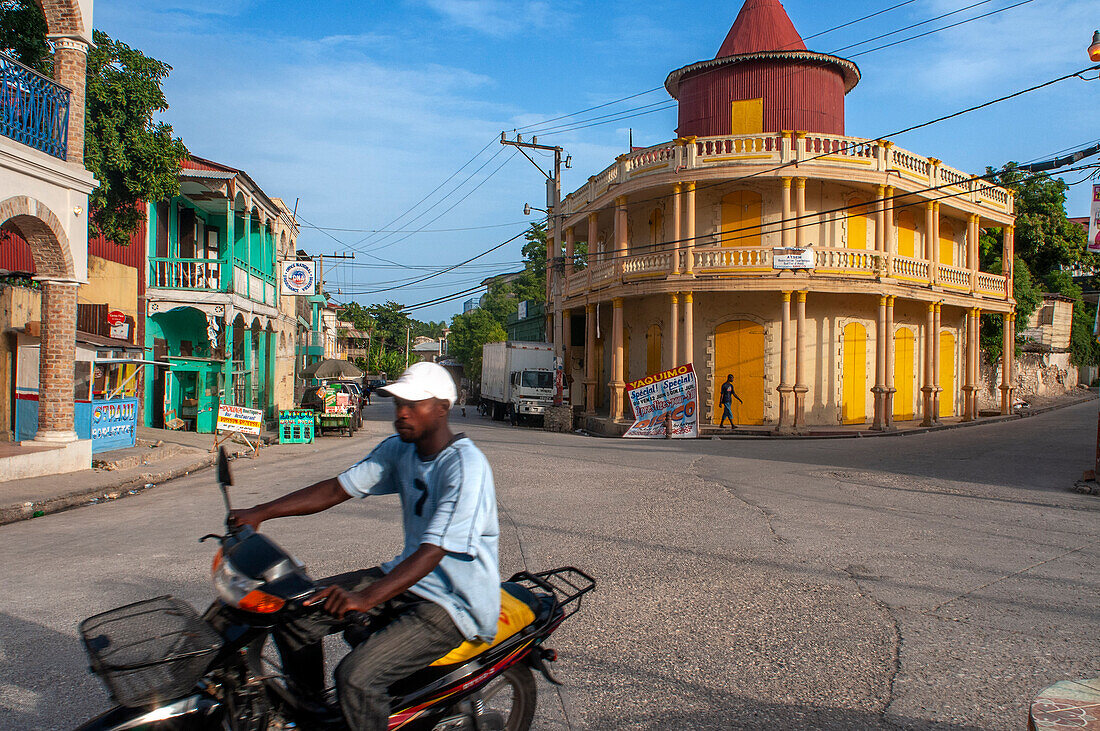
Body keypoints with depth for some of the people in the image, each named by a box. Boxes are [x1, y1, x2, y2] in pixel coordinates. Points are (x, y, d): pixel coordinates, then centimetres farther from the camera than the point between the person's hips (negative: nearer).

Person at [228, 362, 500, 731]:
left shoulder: (466, 465, -23)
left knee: (356, 676, -26)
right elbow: (337, 488, 3)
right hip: (407, 577, 8)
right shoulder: (398, 449, 3)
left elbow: (433, 551, -30)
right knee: (295, 613, 1)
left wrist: (366, 597, -40)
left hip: (455, 602, -8)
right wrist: (260, 513, -6)